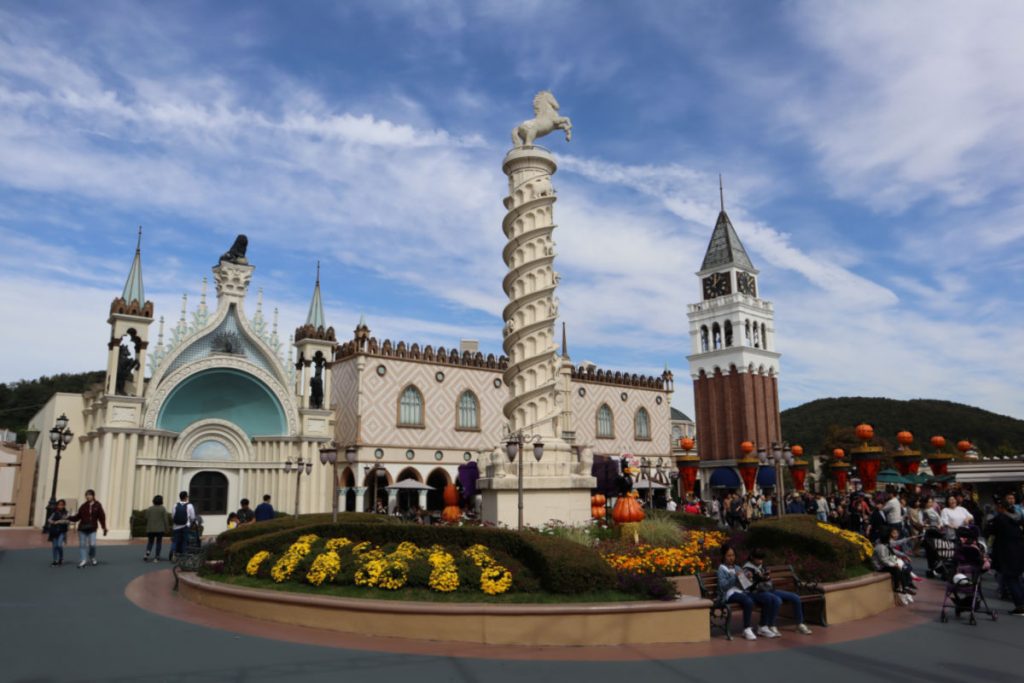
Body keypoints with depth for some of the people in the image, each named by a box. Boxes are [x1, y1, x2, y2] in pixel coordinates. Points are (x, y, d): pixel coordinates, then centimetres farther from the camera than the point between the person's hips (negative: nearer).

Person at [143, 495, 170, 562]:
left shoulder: (149, 508, 4)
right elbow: (165, 520, -6)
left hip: (150, 529, 3)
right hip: (160, 529, -3)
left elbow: (146, 519, 5)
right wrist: (167, 528, 1)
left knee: (150, 542, 12)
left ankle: (147, 553, -13)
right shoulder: (163, 509, -5)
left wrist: (147, 527, 19)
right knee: (159, 542, 5)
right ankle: (156, 557, 3)